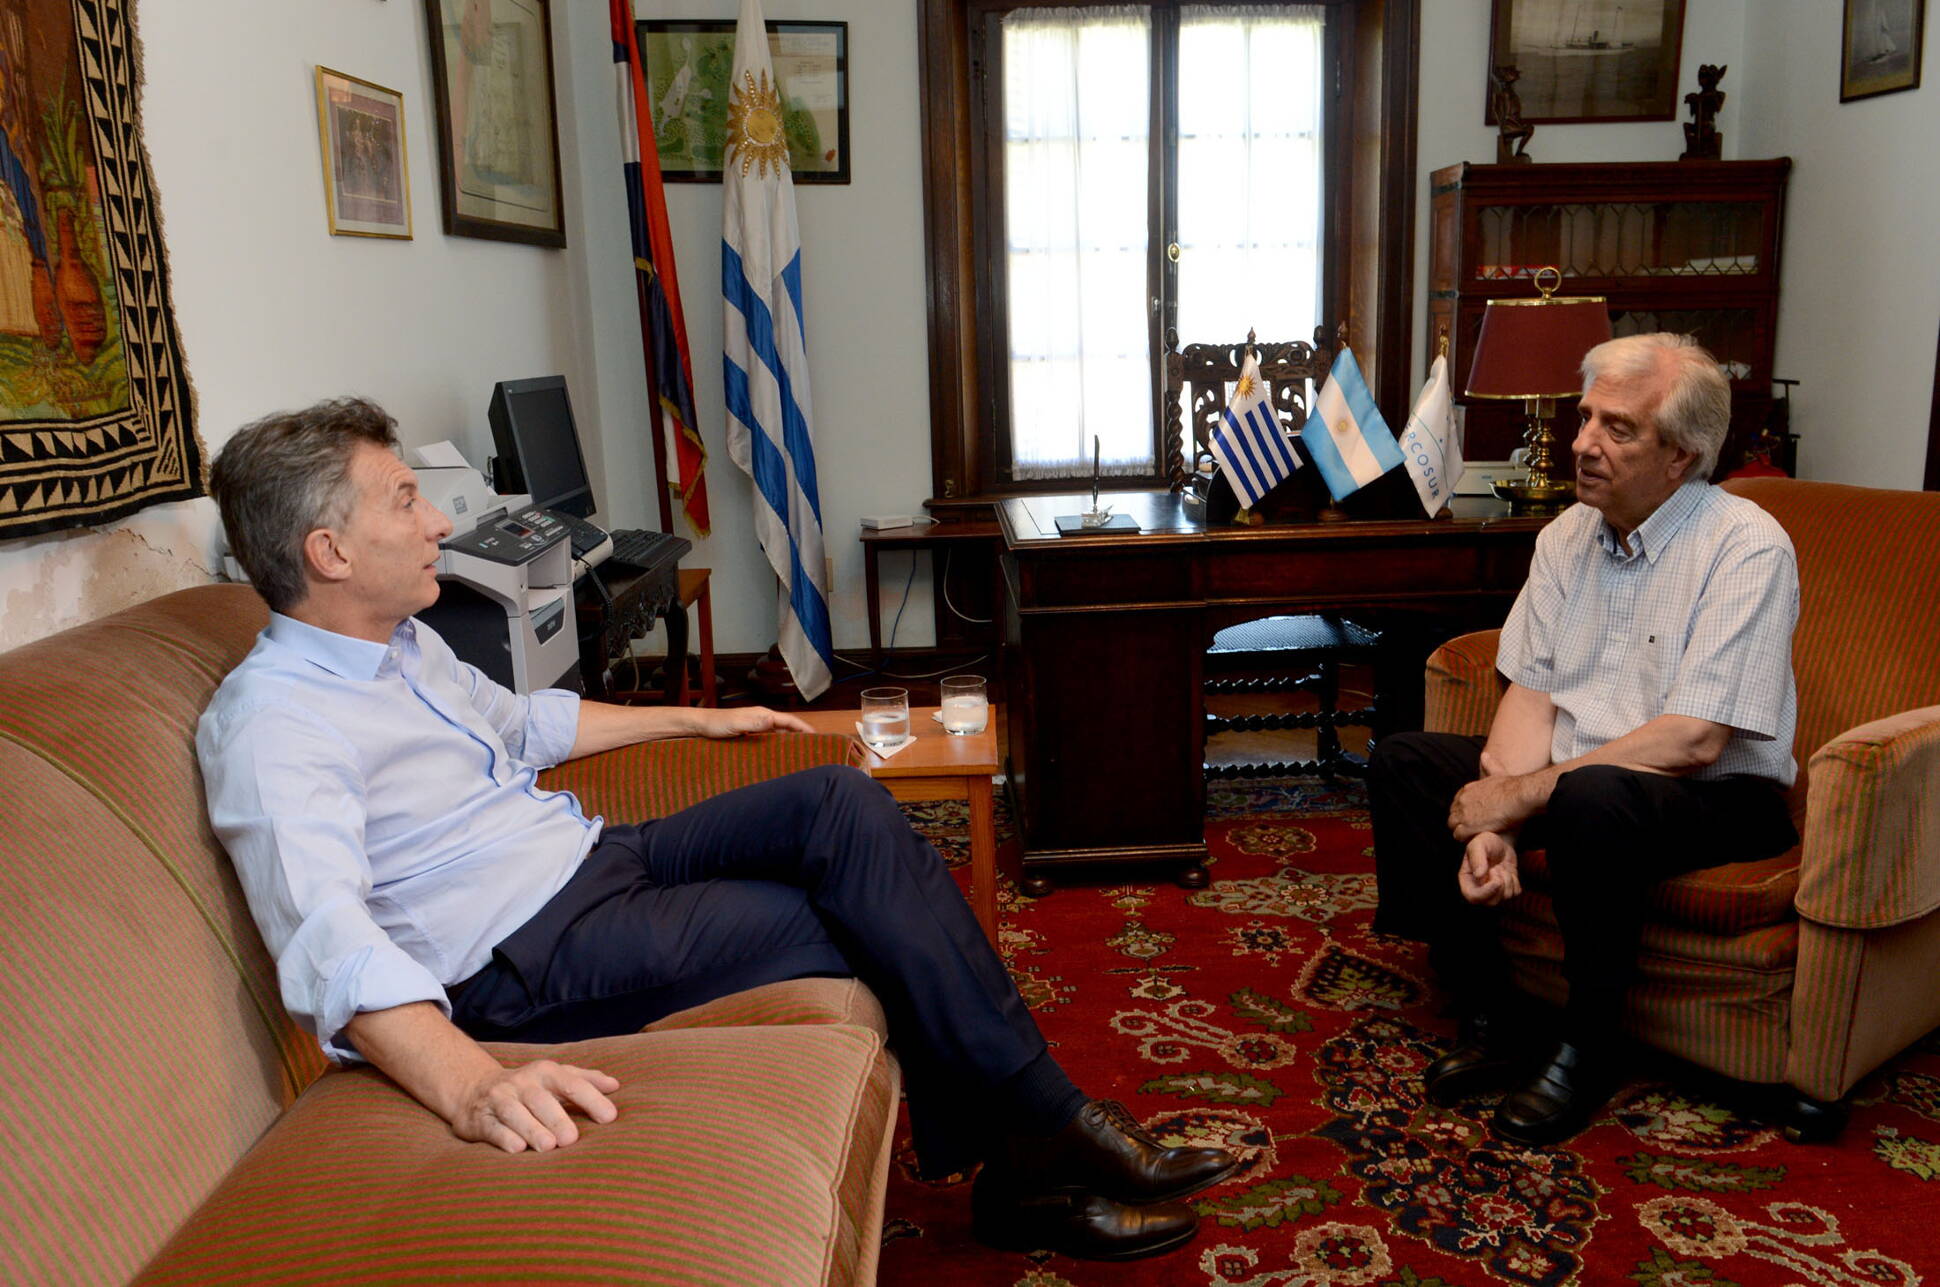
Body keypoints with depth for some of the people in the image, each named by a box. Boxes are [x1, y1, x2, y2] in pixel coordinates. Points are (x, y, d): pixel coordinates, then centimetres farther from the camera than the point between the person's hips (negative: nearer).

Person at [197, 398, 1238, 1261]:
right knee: (871, 917, -18)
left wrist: (696, 719, 31)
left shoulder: (402, 644, 12)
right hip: (533, 957, -9)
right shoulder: (271, 719, -18)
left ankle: (1013, 1161, -10)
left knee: (844, 804, -12)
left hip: (597, 859, 9)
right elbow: (328, 940, -33)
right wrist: (469, 1087, -51)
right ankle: (1052, 1132, 2)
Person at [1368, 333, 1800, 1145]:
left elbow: (1694, 740, -24)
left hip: (1718, 796, -7)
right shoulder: (1568, 535, 3)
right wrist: (1493, 827, -18)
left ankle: (1587, 1048, -14)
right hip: (1574, 769, 7)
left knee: (1591, 796, -38)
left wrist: (1522, 793, -23)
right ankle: (1484, 1021, -5)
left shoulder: (1747, 547, -17)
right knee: (1403, 763, -9)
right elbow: (1530, 693, -1)